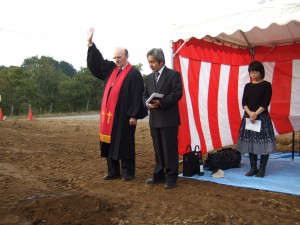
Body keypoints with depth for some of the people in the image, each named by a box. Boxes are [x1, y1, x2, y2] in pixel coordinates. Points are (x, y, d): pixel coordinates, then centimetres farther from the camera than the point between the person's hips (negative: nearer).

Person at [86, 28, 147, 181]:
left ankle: (128, 172, 13)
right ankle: (113, 171, 21)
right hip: (109, 113, 7)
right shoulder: (111, 69, 12)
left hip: (124, 115, -7)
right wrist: (90, 44, 8)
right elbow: (97, 62, 17)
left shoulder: (134, 74, -8)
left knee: (125, 143, 1)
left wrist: (133, 115, -16)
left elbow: (137, 95, -13)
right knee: (110, 143, 11)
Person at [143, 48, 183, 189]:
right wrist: (147, 103, -8)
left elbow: (177, 93, -12)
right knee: (158, 149, 13)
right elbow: (145, 95, 15)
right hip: (154, 119, 6)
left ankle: (171, 177, 8)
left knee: (170, 149, -2)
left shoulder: (173, 74, -3)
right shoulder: (149, 77, 16)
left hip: (169, 118, -6)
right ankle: (159, 175, 24)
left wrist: (161, 102, -22)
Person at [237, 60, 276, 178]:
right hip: (248, 116, 4)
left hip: (262, 117, -4)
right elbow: (244, 102, 3)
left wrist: (256, 114, -17)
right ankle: (253, 167, 17)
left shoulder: (266, 85, -1)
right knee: (250, 142, 6)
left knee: (263, 143, -4)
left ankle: (262, 168, 9)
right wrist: (250, 113, -13)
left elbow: (266, 103, -8)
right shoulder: (248, 86, 10)